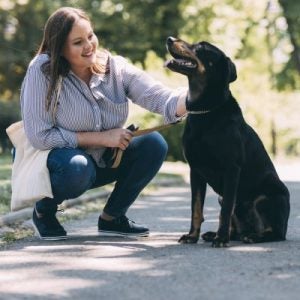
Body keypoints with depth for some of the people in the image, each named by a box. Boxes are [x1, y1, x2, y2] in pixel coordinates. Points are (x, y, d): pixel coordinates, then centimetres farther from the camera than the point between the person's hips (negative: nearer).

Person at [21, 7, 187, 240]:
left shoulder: (115, 67, -10)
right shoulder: (43, 71, -21)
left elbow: (158, 97, -24)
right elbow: (40, 136, -24)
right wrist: (103, 137, -24)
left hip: (101, 161, 5)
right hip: (53, 160, -5)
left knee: (154, 144, -15)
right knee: (77, 167, -38)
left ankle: (112, 217, 3)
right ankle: (43, 211, -4)